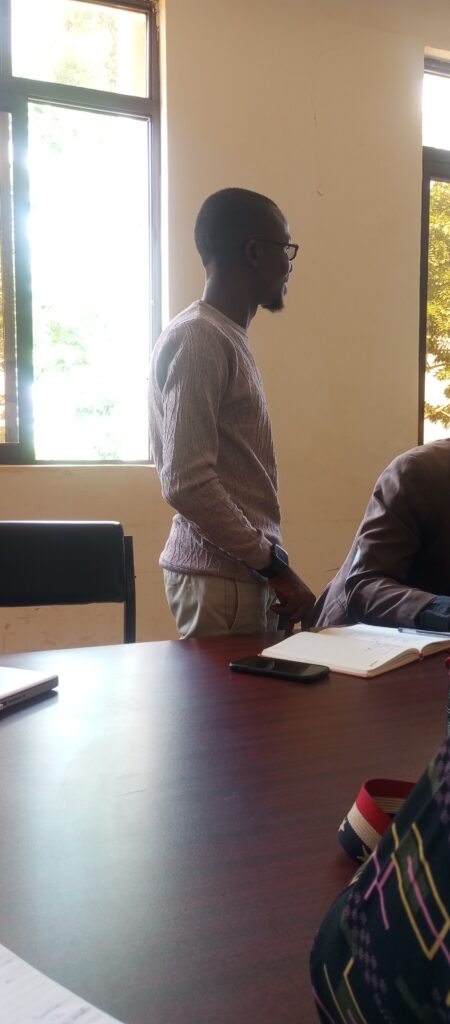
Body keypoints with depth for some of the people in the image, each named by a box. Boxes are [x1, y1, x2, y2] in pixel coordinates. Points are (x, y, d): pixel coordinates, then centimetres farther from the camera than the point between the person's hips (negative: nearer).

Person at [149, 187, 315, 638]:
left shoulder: (227, 336, 15)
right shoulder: (198, 339, -15)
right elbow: (187, 483, -23)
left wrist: (265, 561, 16)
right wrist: (274, 564, -17)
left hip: (236, 568, 9)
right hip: (220, 576, -9)